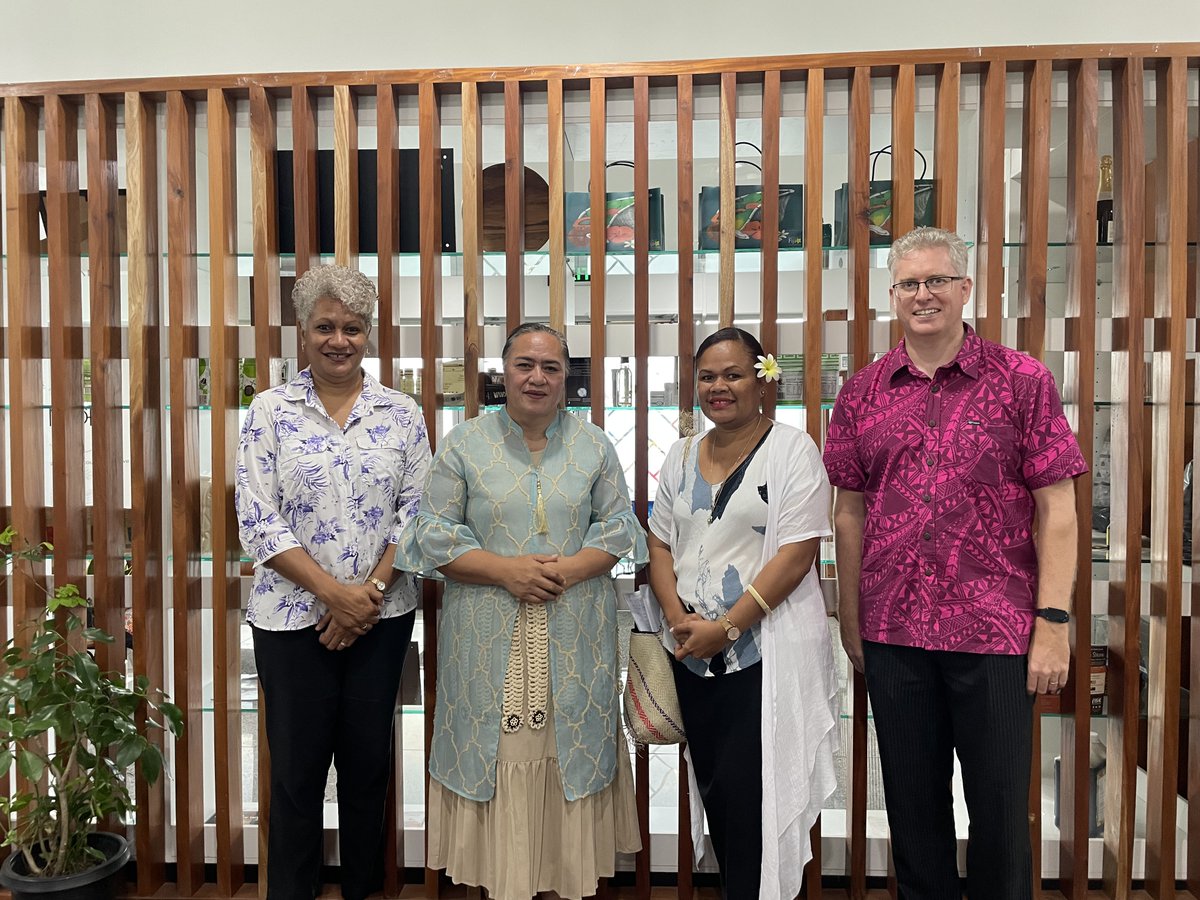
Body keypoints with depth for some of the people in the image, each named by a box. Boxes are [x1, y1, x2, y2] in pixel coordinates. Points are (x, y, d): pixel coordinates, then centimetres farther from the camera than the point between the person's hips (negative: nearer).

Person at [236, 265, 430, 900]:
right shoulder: (270, 411, -2)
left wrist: (371, 590, -11)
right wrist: (333, 592, -14)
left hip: (383, 616, 2)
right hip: (293, 617, -1)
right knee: (297, 766, 9)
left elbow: (417, 511, 0)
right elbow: (258, 521, -7)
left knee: (369, 760, 13)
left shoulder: (401, 413, 2)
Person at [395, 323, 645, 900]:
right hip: (490, 640, -1)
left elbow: (619, 525, 6)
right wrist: (506, 571, -14)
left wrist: (570, 569, -12)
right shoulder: (464, 443, 2)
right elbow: (434, 532, -2)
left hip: (574, 639, 1)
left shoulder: (593, 446, 7)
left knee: (573, 752, 6)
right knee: (493, 755, 3)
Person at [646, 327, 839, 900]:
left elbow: (796, 554, -13)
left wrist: (725, 628, -16)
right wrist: (678, 619, -5)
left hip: (764, 652, -5)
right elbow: (660, 544, 11)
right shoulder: (681, 456, 11)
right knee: (712, 790, 12)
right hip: (691, 655, 5)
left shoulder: (791, 449, -6)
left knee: (748, 794, -5)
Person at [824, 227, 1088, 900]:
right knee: (913, 801, 15)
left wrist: (1054, 622, -9)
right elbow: (849, 511, 7)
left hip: (996, 632, -2)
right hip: (892, 634, 3)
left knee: (1000, 804, 11)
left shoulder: (1023, 381, -2)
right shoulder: (862, 393, 5)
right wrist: (850, 618, 6)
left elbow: (1056, 509, -4)